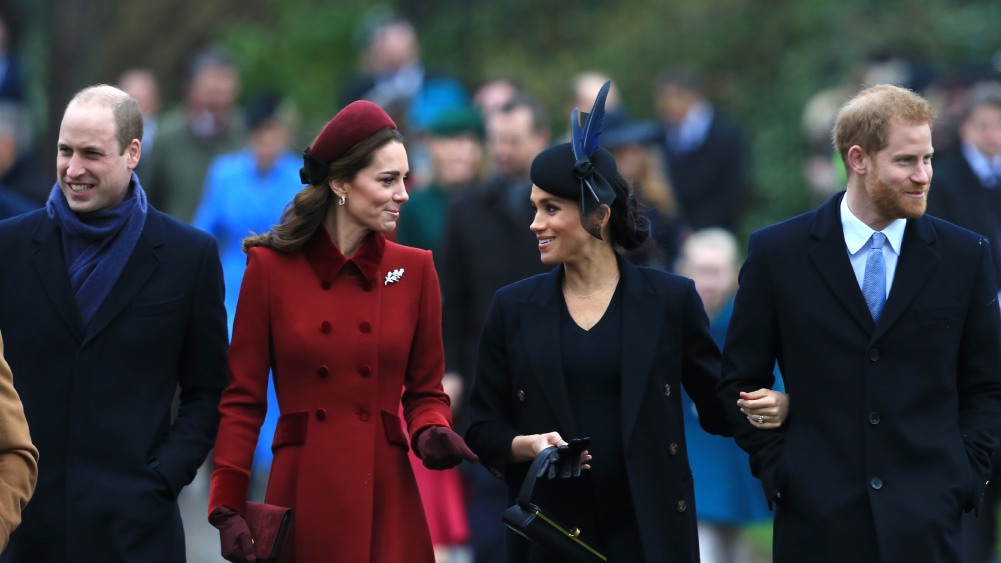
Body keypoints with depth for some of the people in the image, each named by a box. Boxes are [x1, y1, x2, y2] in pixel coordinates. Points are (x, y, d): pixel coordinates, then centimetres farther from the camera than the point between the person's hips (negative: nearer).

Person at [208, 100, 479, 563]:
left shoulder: (414, 270, 5)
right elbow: (242, 399, 0)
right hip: (301, 498, -2)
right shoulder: (271, 267, -1)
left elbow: (425, 391, 12)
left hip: (386, 502, 2)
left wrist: (432, 434, -11)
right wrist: (228, 509, -8)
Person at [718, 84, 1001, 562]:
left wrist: (963, 477, 0)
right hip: (817, 519, -1)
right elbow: (741, 383, 7)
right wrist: (777, 472, -2)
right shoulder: (777, 253, 2)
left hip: (926, 522, 1)